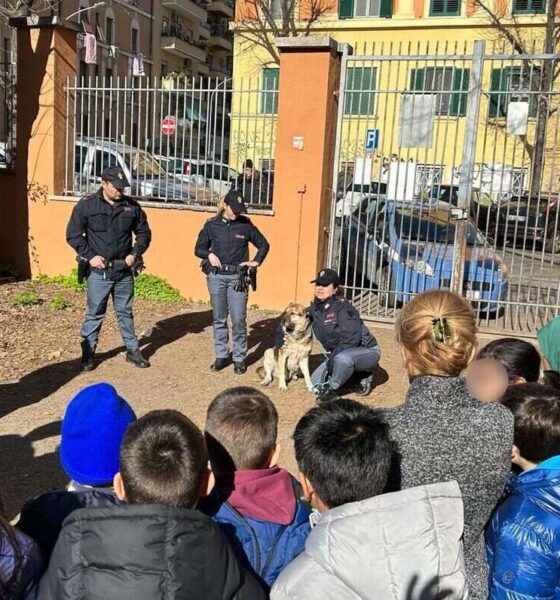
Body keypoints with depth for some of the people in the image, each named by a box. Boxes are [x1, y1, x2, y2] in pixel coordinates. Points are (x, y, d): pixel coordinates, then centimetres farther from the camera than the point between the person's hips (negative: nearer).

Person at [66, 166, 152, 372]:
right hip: (98, 272, -2)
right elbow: (73, 234, -4)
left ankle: (133, 350, 24)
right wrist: (90, 255, -12)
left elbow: (144, 233, 9)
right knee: (94, 314, 6)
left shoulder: (132, 206, 1)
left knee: (125, 312, 14)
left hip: (124, 271, 3)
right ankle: (88, 354, 19)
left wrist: (135, 254, -5)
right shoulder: (86, 205, -6)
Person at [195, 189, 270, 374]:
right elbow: (198, 248, 9)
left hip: (238, 277, -1)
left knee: (239, 320, -4)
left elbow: (264, 244, 13)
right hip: (216, 277, 1)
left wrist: (256, 262, 1)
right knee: (219, 319, 9)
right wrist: (209, 254, -10)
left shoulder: (246, 225, 2)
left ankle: (239, 358, 8)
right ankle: (221, 355, 20)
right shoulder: (212, 225, 2)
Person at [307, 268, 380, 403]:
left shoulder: (343, 307, -23)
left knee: (343, 358, -40)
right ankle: (359, 374, 13)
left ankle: (332, 389, -11)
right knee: (316, 382, 2)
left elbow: (351, 338, -31)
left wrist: (332, 359, -29)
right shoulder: (314, 309, -1)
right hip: (339, 354, 8)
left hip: (367, 351, -8)